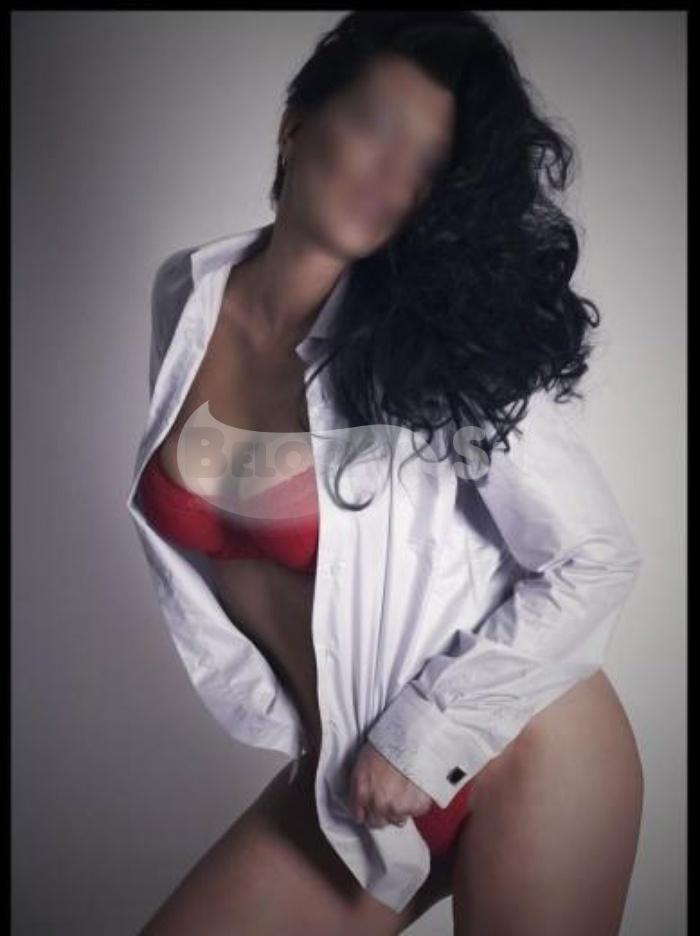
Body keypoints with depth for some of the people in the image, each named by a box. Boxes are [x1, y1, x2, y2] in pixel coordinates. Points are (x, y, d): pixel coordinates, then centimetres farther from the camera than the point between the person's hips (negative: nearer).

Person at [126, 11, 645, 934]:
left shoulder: (442, 340, -17)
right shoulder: (188, 294, -3)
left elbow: (598, 560, -14)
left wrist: (422, 738, -13)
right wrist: (280, 715, 8)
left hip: (522, 759, -4)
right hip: (344, 773, 5)